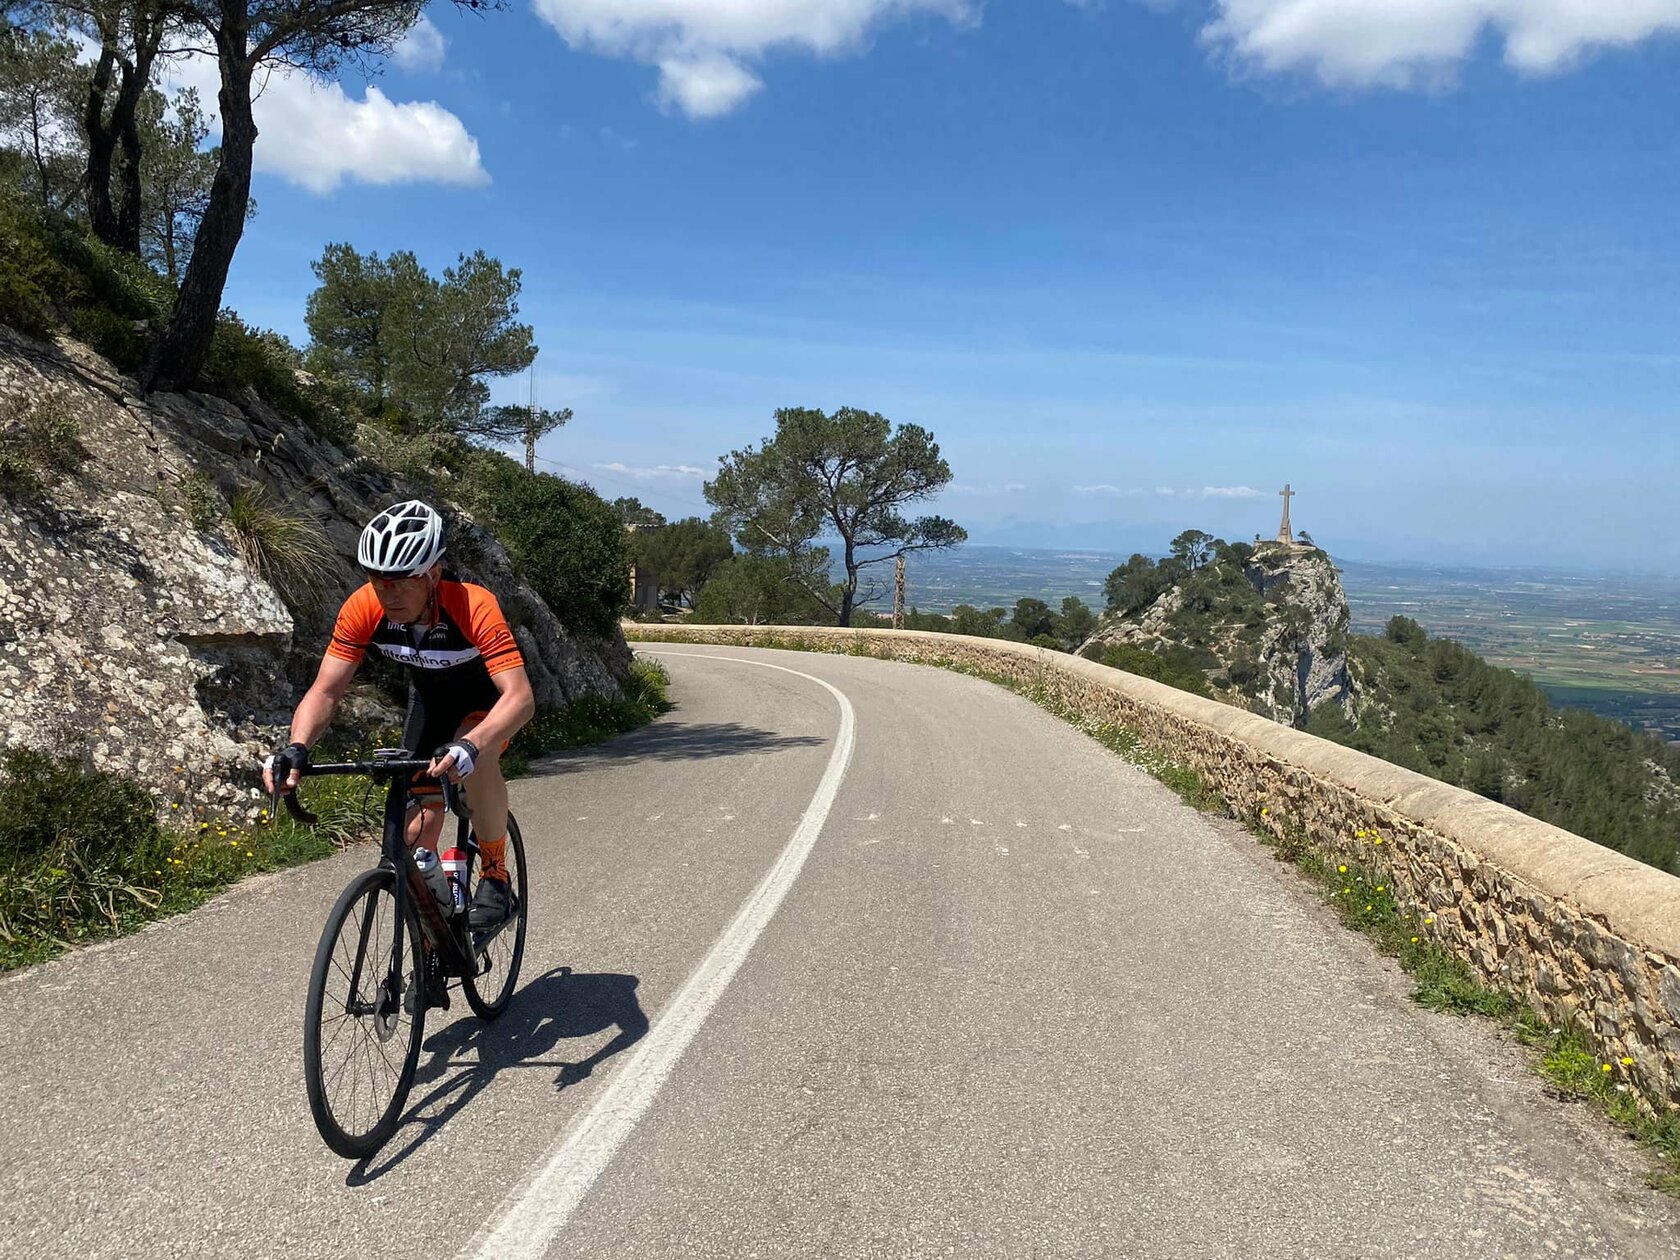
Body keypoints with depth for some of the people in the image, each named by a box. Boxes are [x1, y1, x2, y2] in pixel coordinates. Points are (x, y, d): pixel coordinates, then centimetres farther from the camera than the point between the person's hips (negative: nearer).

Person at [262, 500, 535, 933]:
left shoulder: (474, 606, -39)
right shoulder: (363, 608, -27)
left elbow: (520, 697, -48)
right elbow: (325, 690, -24)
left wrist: (470, 745, -65)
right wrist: (296, 747, -43)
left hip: (489, 696, -4)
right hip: (430, 696, 4)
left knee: (476, 757, -37)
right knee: (419, 825, 0)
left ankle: (495, 876, -14)